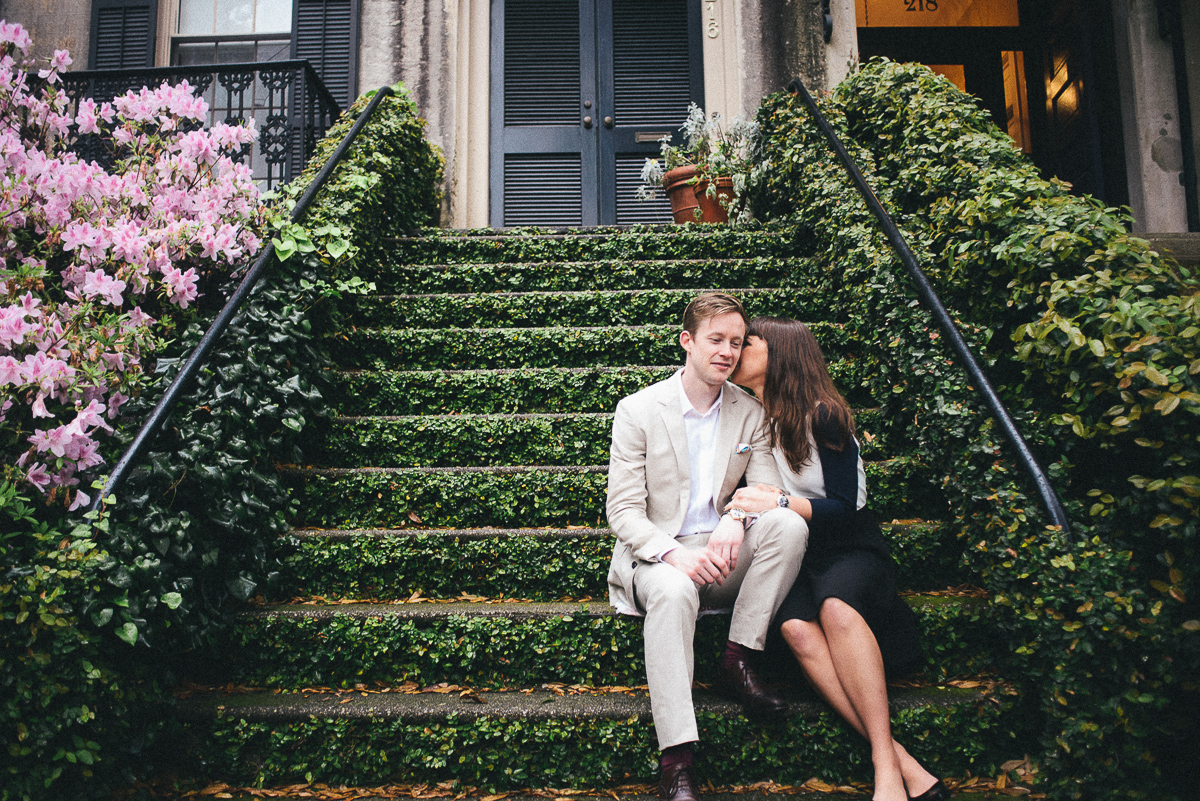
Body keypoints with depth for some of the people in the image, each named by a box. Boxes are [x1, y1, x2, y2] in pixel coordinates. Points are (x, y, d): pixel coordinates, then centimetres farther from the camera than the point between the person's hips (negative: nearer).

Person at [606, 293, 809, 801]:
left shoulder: (750, 413, 7)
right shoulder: (637, 410, -3)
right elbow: (623, 511, -7)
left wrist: (736, 516, -23)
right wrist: (675, 554, -26)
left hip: (723, 553, 4)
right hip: (657, 555, -3)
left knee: (789, 524, -25)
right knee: (673, 591, -38)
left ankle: (738, 660, -16)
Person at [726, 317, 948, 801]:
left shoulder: (821, 416, -6)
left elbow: (845, 508, -8)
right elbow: (745, 495, 20)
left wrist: (781, 502, -20)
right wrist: (748, 506, -3)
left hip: (848, 548, -3)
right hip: (790, 554, 3)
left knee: (836, 607, -37)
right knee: (795, 627, -31)